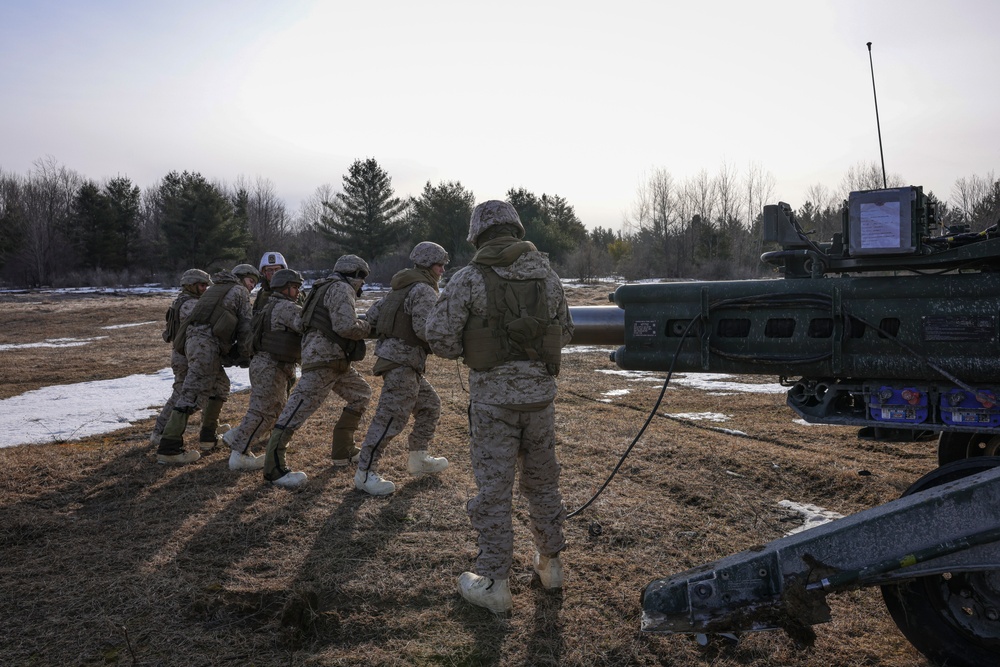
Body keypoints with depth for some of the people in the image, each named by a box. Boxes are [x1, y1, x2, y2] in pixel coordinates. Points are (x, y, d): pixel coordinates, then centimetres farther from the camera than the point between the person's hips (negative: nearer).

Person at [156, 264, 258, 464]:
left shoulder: (217, 288, 33)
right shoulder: (239, 291, 11)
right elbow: (245, 325, 4)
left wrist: (232, 349, 23)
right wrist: (245, 354, 11)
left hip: (194, 339, 9)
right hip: (206, 343, -9)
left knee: (220, 385, 22)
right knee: (192, 394, -13)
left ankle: (208, 436, 24)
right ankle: (168, 449, -17)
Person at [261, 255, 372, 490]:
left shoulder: (334, 289, 22)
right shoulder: (341, 289, -9)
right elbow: (346, 327, -20)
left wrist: (363, 326, 16)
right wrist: (367, 327, -4)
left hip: (336, 360, 11)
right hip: (323, 358, -11)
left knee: (361, 394, 18)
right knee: (301, 406, -12)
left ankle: (342, 451, 22)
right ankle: (273, 468, -12)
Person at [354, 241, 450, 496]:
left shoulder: (401, 287, 17)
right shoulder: (424, 290, -12)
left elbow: (371, 315, 16)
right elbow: (424, 329, -23)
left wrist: (390, 332, 24)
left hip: (404, 362, 10)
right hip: (402, 360, -10)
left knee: (429, 405, 19)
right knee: (391, 417, -10)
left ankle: (418, 459, 28)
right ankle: (364, 474, -6)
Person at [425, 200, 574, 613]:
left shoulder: (469, 279, -9)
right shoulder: (547, 276, 4)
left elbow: (440, 338, -10)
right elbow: (564, 333, 13)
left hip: (492, 397, -4)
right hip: (540, 393, 4)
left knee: (493, 489, 4)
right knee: (542, 481, 19)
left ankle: (493, 584, 13)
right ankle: (550, 563, 34)